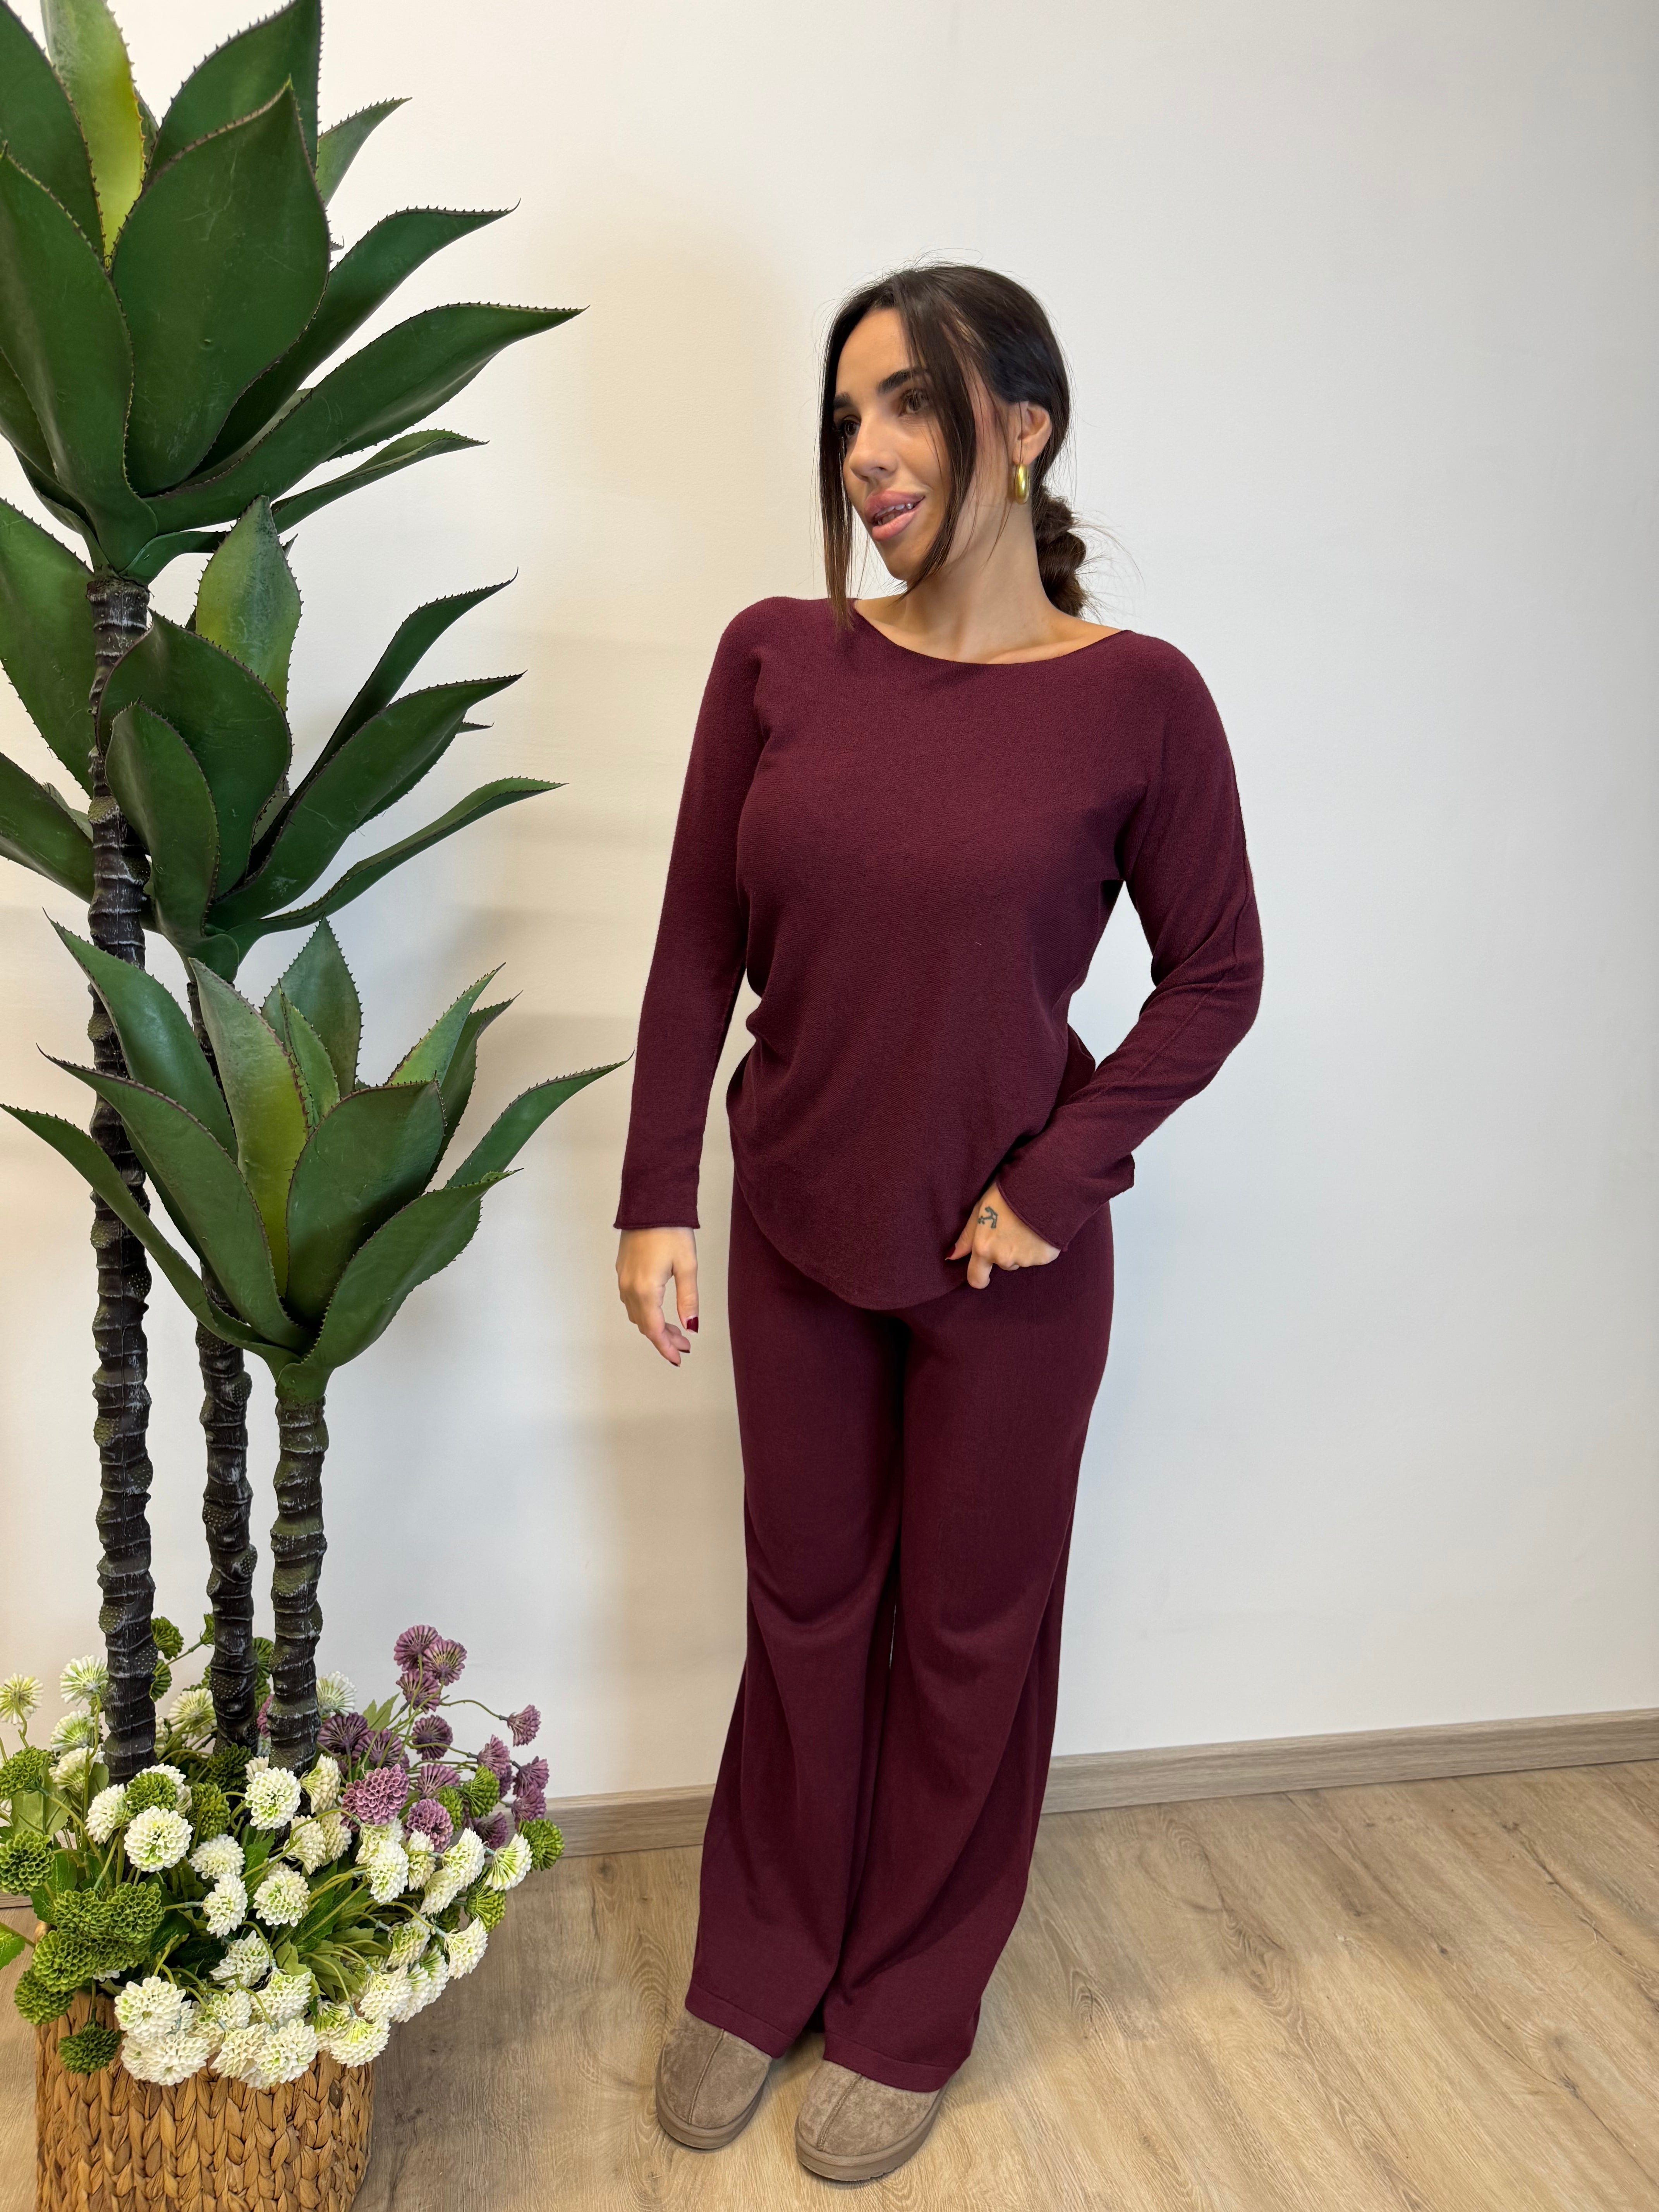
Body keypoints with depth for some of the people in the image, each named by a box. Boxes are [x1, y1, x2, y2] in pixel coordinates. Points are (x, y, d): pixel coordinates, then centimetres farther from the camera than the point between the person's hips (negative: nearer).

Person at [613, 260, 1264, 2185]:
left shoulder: (1134, 699, -10)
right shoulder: (777, 658, -3)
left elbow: (1215, 976, -3)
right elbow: (697, 946, -1)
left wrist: (1057, 1179, -12)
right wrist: (657, 1201, -4)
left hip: (1006, 1255, -2)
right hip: (798, 1229, 3)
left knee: (969, 1630, 15)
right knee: (803, 1605, 18)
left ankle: (909, 2014, 39)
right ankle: (758, 1975, 42)